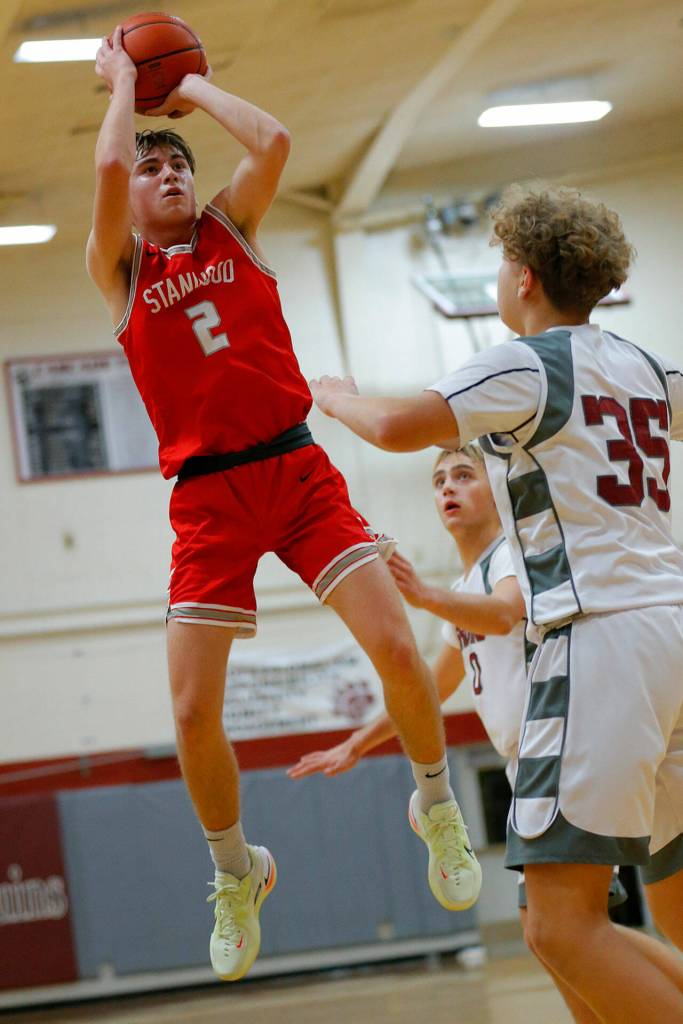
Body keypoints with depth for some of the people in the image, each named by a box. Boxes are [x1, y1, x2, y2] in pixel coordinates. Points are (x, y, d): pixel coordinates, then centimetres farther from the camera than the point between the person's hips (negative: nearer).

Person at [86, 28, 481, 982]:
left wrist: (191, 88, 7)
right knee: (194, 709, -8)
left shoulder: (233, 229, 13)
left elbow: (273, 140, -5)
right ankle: (236, 872, 17)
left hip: (296, 468, 1)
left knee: (396, 648, -14)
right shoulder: (120, 268, 7)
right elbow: (108, 166, -12)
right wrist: (123, 80, 4)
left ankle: (437, 802, 14)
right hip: (207, 495, -1)